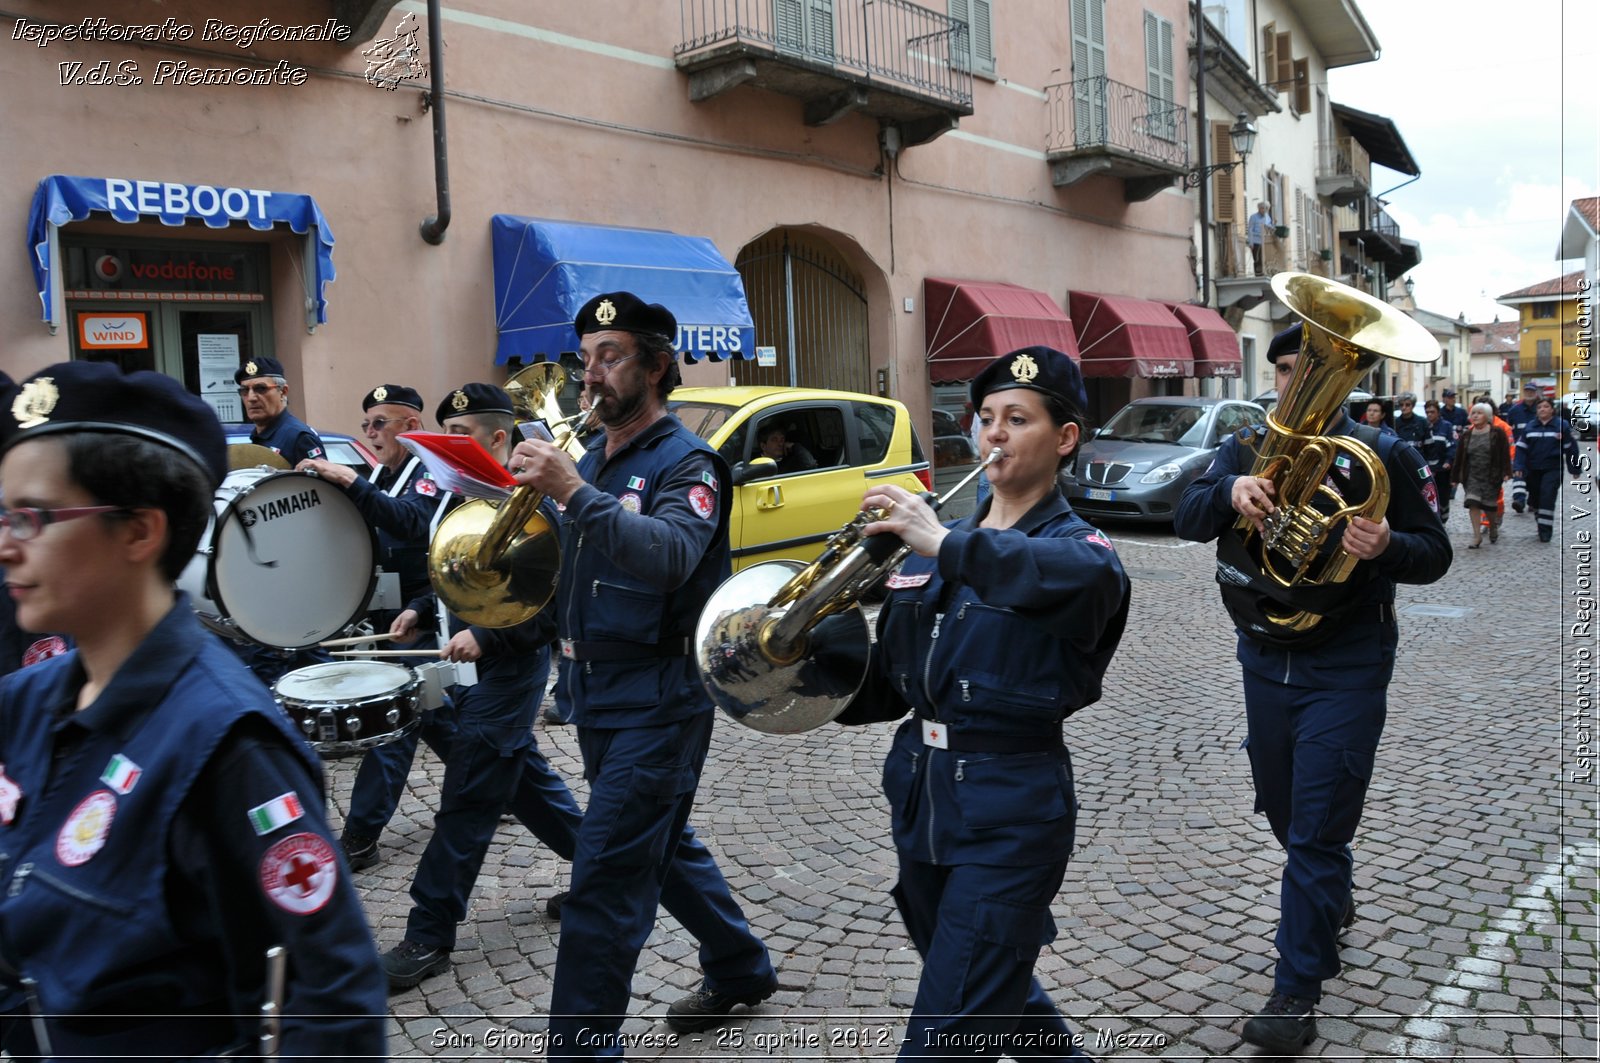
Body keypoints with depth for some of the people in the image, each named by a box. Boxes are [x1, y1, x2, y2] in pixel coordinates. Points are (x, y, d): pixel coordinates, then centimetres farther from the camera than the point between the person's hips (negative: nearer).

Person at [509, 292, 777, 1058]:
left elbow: (671, 556, -32)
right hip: (596, 694, 8)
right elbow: (565, 564, 13)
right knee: (663, 847, 20)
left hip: (658, 700, -8)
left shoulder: (685, 463, -12)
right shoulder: (591, 459, 11)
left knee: (605, 881, -8)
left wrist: (573, 491, -41)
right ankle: (740, 970, 40)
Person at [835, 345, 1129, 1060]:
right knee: (992, 989, 25)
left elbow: (1088, 577, -35)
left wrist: (949, 545, -45)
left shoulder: (1074, 543, -8)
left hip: (1011, 808, -7)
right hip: (920, 792, 7)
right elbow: (888, 683, 11)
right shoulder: (931, 547, 10)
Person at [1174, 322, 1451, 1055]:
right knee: (1282, 809, 21)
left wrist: (1387, 547, -27)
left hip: (1344, 669, -5)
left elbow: (1435, 554, -5)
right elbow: (1187, 519, -10)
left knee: (1317, 830, -3)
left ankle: (1297, 993, 8)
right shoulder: (1246, 450, 3)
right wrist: (1230, 492, -31)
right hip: (1264, 659, 5)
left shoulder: (1379, 455, -7)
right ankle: (1332, 903, 49)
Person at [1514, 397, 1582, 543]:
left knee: (1547, 498, -14)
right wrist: (1518, 467, -9)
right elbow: (1521, 448, 2)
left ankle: (1546, 530, -9)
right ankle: (1540, 523, 36)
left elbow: (1571, 448, 2)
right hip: (1533, 470, 3)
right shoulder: (1529, 426, 5)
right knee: (1535, 498, 12)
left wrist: (1575, 469, 3)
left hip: (1553, 469, -3)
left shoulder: (1562, 425, -2)